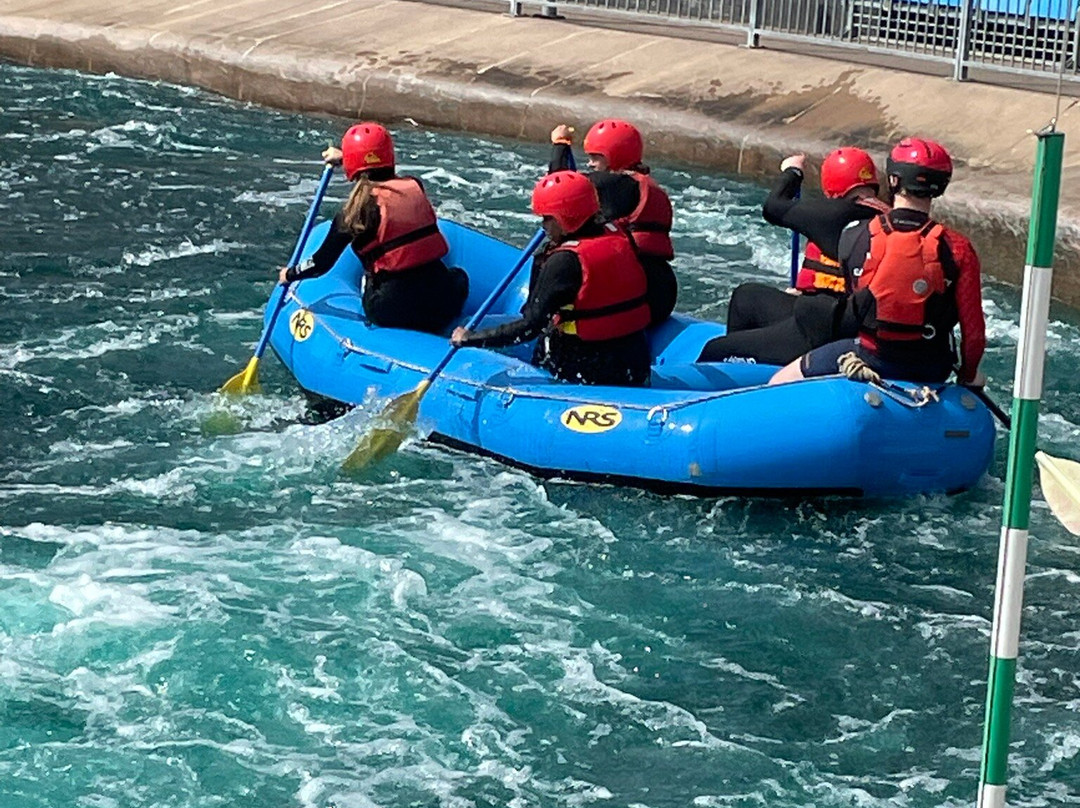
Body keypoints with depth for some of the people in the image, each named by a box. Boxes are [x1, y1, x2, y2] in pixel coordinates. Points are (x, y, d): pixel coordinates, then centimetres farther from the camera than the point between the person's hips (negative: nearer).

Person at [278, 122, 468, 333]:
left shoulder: (357, 208, -6)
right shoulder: (414, 186, 7)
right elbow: (382, 176, 33)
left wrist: (290, 274, 21)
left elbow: (323, 262, 1)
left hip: (394, 310, -2)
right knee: (458, 276, 38)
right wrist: (344, 158, 46)